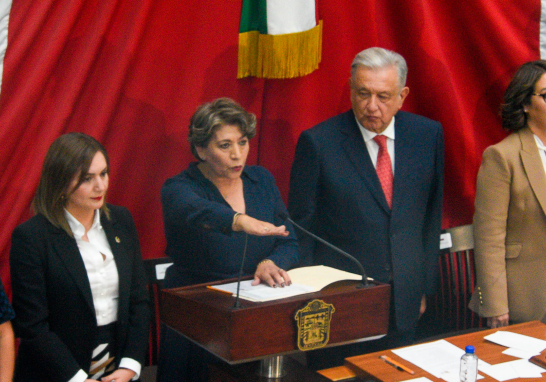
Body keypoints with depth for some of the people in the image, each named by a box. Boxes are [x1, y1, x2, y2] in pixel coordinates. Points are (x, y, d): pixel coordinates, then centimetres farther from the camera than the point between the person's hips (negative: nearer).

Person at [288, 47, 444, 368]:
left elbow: (432, 214, 9)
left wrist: (425, 287, 9)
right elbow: (300, 226, -5)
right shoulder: (318, 142, -10)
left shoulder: (428, 135, 0)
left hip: (405, 302, 3)